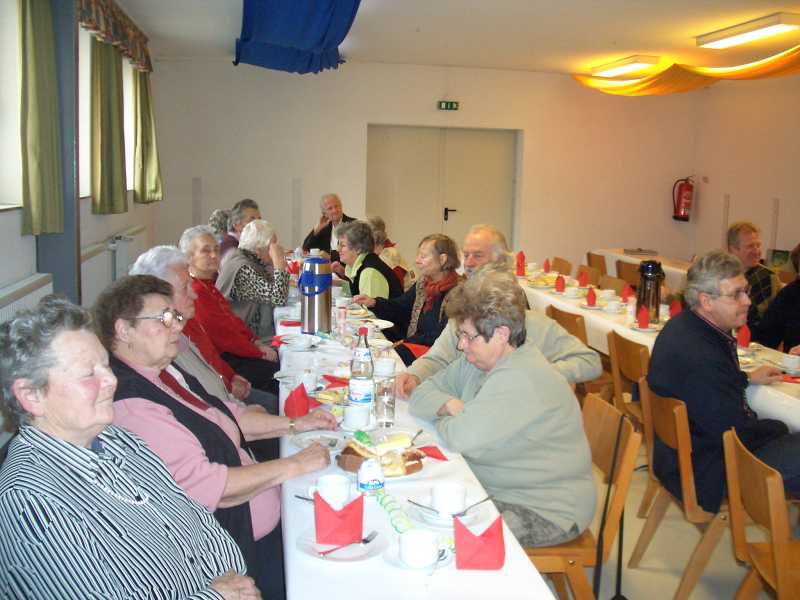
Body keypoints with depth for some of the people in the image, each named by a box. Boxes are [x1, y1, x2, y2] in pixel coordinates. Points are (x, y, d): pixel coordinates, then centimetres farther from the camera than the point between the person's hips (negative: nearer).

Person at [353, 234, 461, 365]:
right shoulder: (422, 284, 11)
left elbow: (442, 337, -19)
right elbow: (398, 307, 20)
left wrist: (407, 341, -15)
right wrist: (373, 303, 2)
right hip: (410, 344, 8)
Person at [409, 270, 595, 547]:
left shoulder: (523, 380, -26)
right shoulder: (477, 361, 5)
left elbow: (464, 439, -31)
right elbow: (421, 395, 10)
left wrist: (443, 420, -8)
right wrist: (449, 405, -11)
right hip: (498, 489, 9)